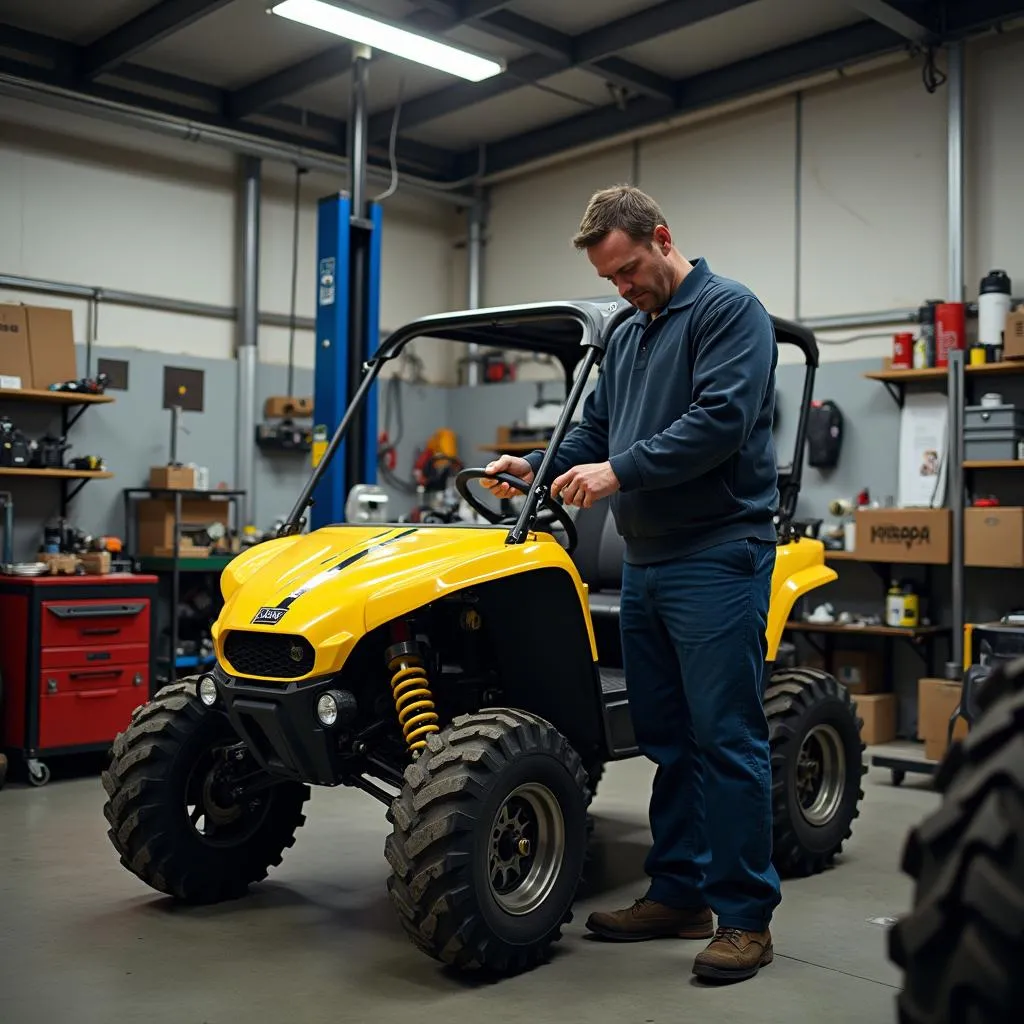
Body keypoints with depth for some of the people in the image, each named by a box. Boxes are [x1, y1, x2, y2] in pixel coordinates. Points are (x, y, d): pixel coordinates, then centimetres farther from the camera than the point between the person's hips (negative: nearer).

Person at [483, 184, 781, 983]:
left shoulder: (728, 310, -6)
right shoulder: (629, 336, 20)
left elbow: (722, 418, -19)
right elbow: (595, 431, 21)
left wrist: (620, 472, -21)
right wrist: (538, 467, 4)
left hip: (718, 560, -8)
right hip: (646, 561, 8)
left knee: (726, 739, -4)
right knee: (667, 737, 12)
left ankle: (746, 916, 7)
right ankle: (679, 895, 23)